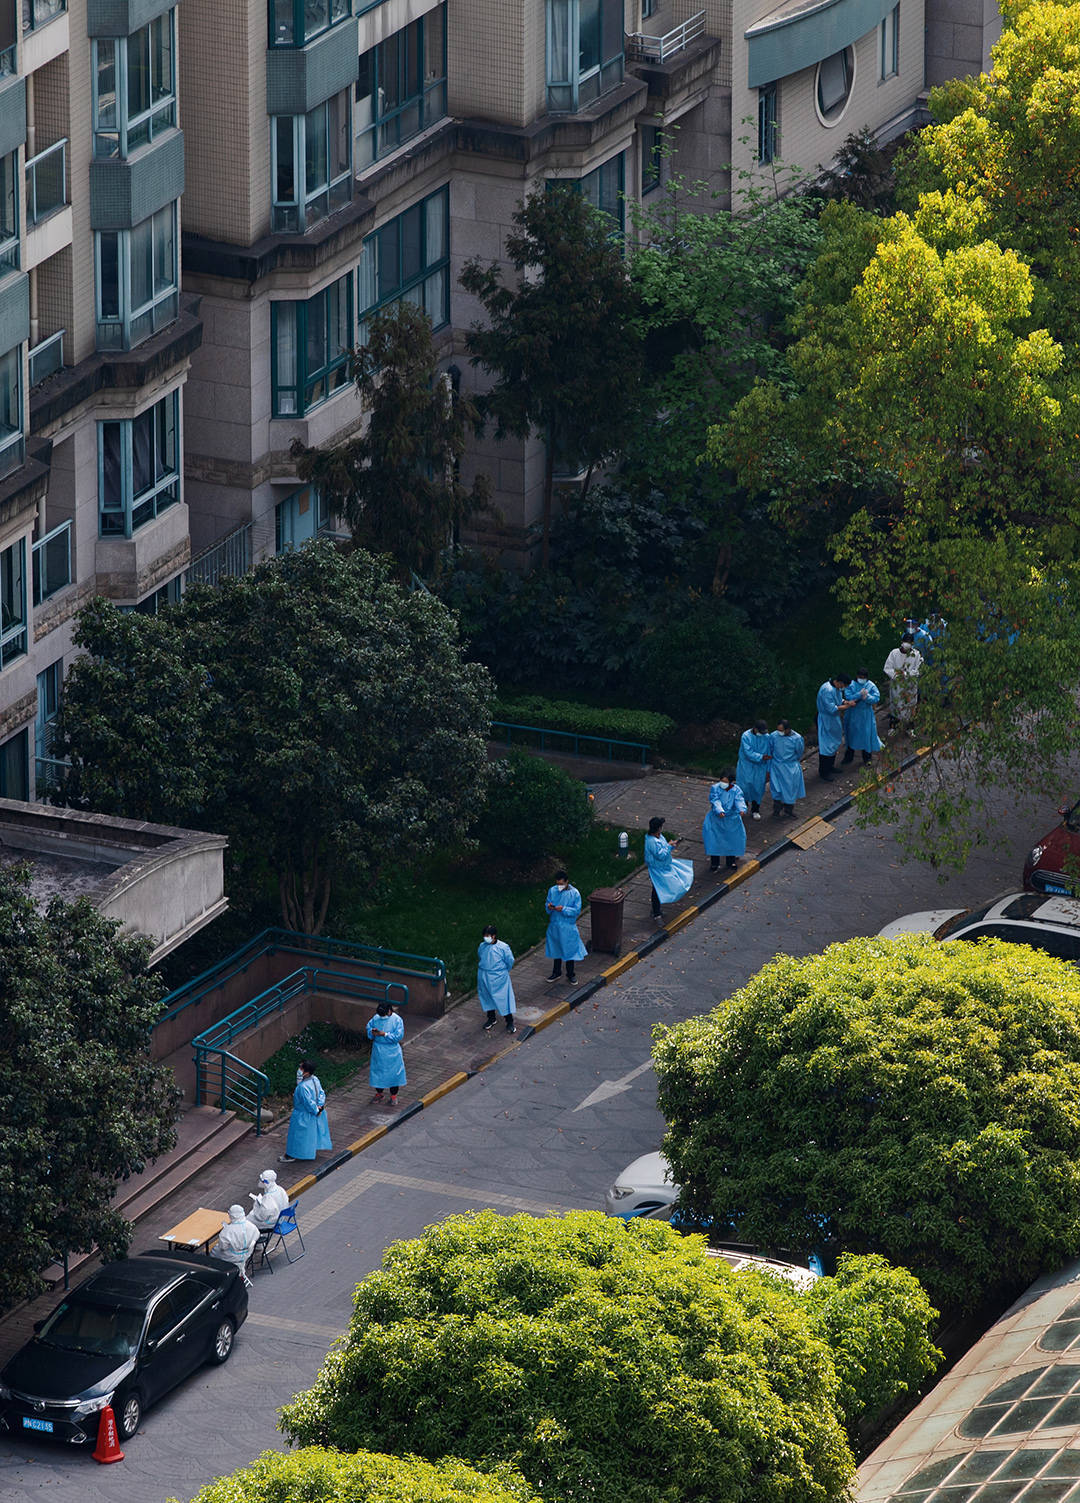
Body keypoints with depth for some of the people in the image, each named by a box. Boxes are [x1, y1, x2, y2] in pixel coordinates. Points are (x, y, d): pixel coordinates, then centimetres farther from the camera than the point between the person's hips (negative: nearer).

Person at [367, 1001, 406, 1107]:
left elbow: (398, 1036, -18)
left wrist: (384, 1034, -26)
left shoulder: (397, 1020, -15)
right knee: (378, 1071, 13)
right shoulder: (376, 1018, -3)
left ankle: (393, 1096, 21)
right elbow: (369, 1027, 8)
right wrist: (372, 1032, -15)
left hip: (392, 1052, -4)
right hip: (378, 1050, 4)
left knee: (393, 1073, 6)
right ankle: (379, 1093, 32)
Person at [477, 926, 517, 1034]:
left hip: (499, 978, -4)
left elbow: (510, 962, -5)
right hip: (484, 978, 5)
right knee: (487, 997, 17)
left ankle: (510, 1022, 12)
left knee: (503, 999, 1)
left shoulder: (503, 947, -17)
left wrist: (503, 972, 6)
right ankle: (491, 1018, 38)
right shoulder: (482, 946, -3)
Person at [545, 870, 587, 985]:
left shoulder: (574, 893, -14)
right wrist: (549, 907, -18)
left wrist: (564, 909, -27)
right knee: (556, 949, 17)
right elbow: (547, 903, 7)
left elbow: (577, 910, -14)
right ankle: (556, 972, 34)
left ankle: (570, 974, 23)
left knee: (569, 950, 7)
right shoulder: (552, 890, -3)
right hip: (555, 925, 3)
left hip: (568, 927, -3)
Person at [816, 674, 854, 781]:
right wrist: (847, 706, -24)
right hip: (826, 721, -10)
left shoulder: (837, 688, 1)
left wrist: (846, 702, -4)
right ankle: (823, 773, 8)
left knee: (835, 744, 21)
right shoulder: (827, 690, -29)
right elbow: (832, 708, -30)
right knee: (826, 746, -2)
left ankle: (830, 767, 37)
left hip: (834, 720, 10)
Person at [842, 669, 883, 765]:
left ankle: (866, 758, 20)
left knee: (866, 735, 4)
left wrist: (866, 697, -30)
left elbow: (876, 698, -14)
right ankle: (849, 756, 27)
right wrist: (860, 694, -28)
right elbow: (849, 698, -16)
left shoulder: (871, 686, -7)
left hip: (866, 715, -1)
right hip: (854, 714, 1)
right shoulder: (852, 685, -6)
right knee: (852, 733, 12)